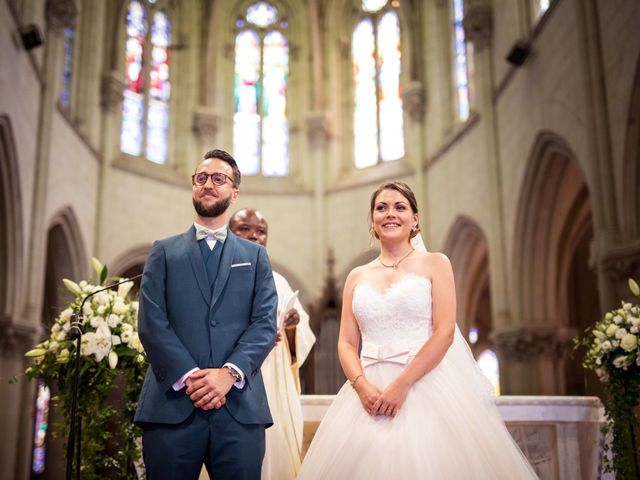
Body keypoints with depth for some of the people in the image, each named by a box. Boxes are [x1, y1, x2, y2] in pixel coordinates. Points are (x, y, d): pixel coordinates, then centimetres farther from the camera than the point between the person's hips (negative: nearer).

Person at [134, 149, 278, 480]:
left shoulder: (255, 255, 15)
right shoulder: (164, 251, 13)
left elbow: (265, 324, 3)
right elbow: (151, 323, 1)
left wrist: (229, 372, -13)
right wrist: (189, 377, -12)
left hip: (240, 407, 1)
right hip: (173, 403, 0)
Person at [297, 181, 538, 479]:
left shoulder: (435, 264, 4)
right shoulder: (357, 277, 14)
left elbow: (445, 333, -6)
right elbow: (346, 343, 8)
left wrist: (402, 385, -15)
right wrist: (362, 386, -11)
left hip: (425, 386, -3)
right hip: (369, 391, 3)